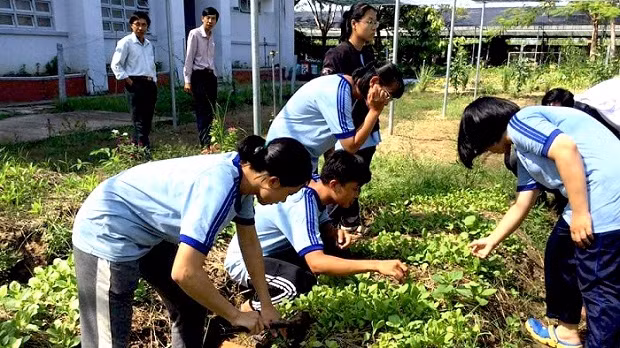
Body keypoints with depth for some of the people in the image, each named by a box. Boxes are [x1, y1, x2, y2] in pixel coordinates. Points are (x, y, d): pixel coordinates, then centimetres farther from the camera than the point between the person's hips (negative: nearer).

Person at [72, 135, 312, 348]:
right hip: (107, 235, -9)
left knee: (192, 306, 14)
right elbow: (184, 272, -33)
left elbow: (250, 243, 8)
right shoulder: (218, 188, -32)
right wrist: (236, 316, -18)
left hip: (145, 232, 9)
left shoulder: (242, 174, -5)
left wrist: (266, 305, 12)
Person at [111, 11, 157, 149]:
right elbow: (115, 64, -6)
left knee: (148, 119, 7)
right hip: (136, 84, -7)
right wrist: (128, 81, -13)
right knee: (139, 119, -9)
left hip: (150, 84, 7)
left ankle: (136, 147, 17)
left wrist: (154, 81, 14)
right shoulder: (126, 42, -3)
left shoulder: (149, 45, 18)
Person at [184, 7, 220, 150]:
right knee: (202, 110, -8)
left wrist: (214, 75, 15)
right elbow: (189, 58, -10)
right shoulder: (195, 34, -7)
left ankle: (210, 141, 13)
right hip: (198, 75, -7)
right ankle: (205, 143, -7)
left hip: (211, 75, 7)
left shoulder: (212, 37, 14)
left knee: (210, 111, 7)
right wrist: (187, 80, -14)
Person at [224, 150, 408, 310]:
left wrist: (337, 234, -15)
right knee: (301, 281, -36)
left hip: (273, 252, 9)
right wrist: (376, 265, -45)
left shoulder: (314, 186, -6)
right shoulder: (301, 205, -32)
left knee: (338, 253, -3)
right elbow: (316, 263, -43)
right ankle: (251, 308, -7)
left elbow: (324, 226, 10)